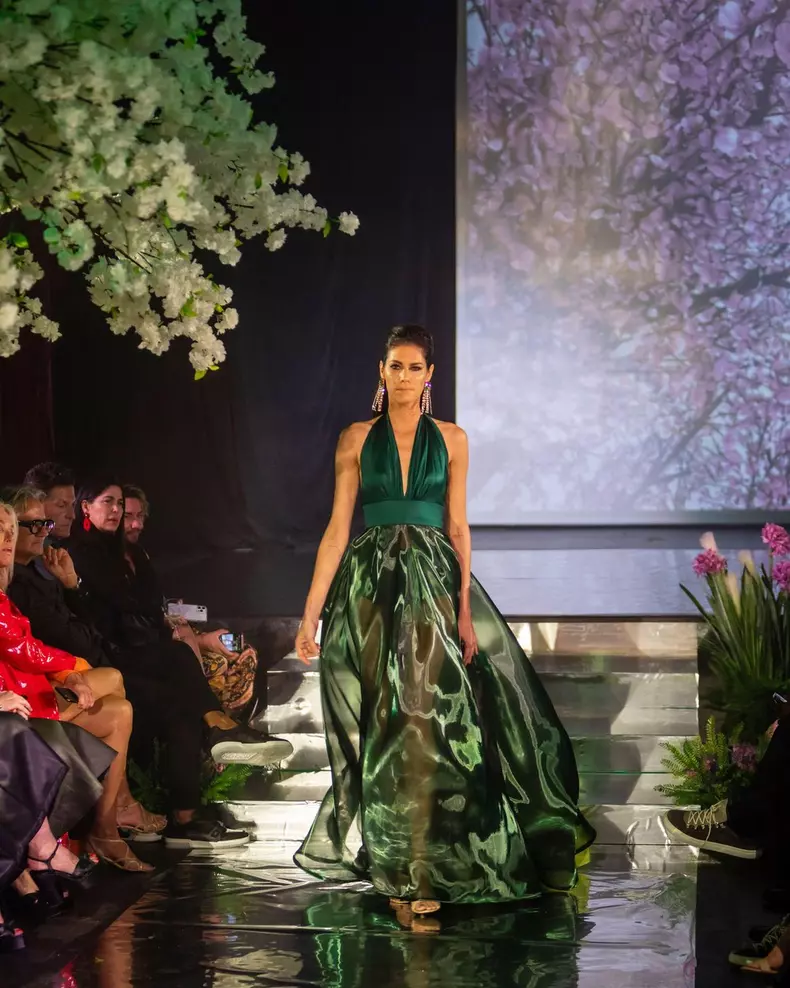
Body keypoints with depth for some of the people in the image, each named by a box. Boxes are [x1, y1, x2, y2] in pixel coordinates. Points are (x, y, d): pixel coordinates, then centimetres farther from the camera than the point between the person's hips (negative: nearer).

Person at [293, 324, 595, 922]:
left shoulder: (451, 440, 7)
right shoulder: (358, 439, 5)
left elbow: (458, 526, 5)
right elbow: (338, 527, 2)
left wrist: (465, 607, -6)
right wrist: (312, 612, -3)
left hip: (432, 582, 0)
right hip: (370, 584, 0)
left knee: (427, 722, -6)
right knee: (381, 726, 3)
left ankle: (425, 868, 1)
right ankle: (390, 864, 14)